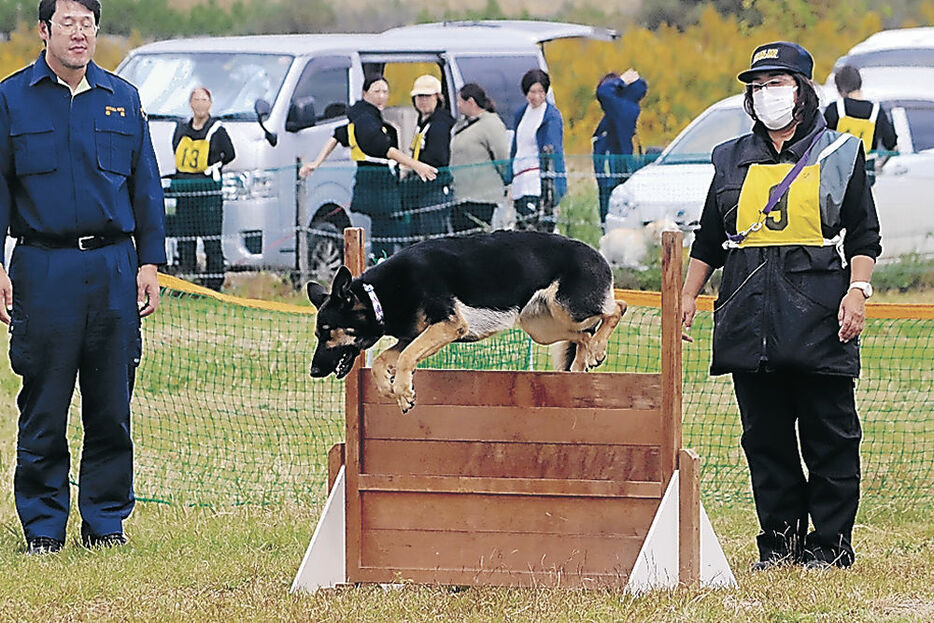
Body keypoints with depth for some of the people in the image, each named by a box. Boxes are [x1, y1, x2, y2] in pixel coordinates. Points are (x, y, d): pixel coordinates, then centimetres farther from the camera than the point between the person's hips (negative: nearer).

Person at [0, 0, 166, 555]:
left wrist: (149, 263, 7)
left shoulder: (123, 100, 11)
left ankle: (106, 521, 12)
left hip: (114, 270, 2)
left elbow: (147, 188, 15)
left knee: (112, 406, 4)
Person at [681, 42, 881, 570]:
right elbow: (709, 240, 21)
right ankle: (780, 542, 8)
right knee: (765, 436, 3)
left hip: (819, 316, -3)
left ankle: (832, 543, 2)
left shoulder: (839, 154, 8)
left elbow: (864, 237, 4)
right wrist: (688, 296, 11)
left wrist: (858, 291, -9)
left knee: (829, 436, -3)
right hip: (750, 318, 4)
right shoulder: (734, 160, 17)